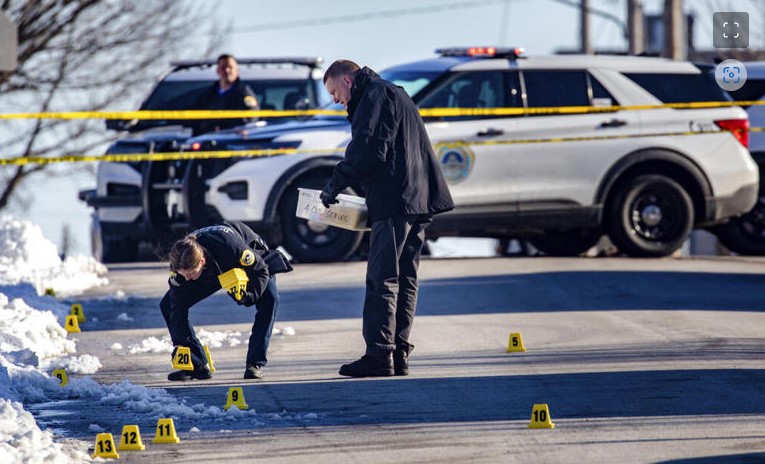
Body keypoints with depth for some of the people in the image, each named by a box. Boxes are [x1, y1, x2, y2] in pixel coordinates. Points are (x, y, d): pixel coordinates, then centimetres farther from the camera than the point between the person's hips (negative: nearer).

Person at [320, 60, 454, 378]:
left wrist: (335, 185, -8)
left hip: (395, 202, -10)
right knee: (404, 279, 9)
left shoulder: (375, 96, -6)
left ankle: (379, 355, -13)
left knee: (382, 278, -10)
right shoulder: (394, 95, 26)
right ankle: (398, 354, 9)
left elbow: (366, 151, -17)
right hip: (419, 199, 10)